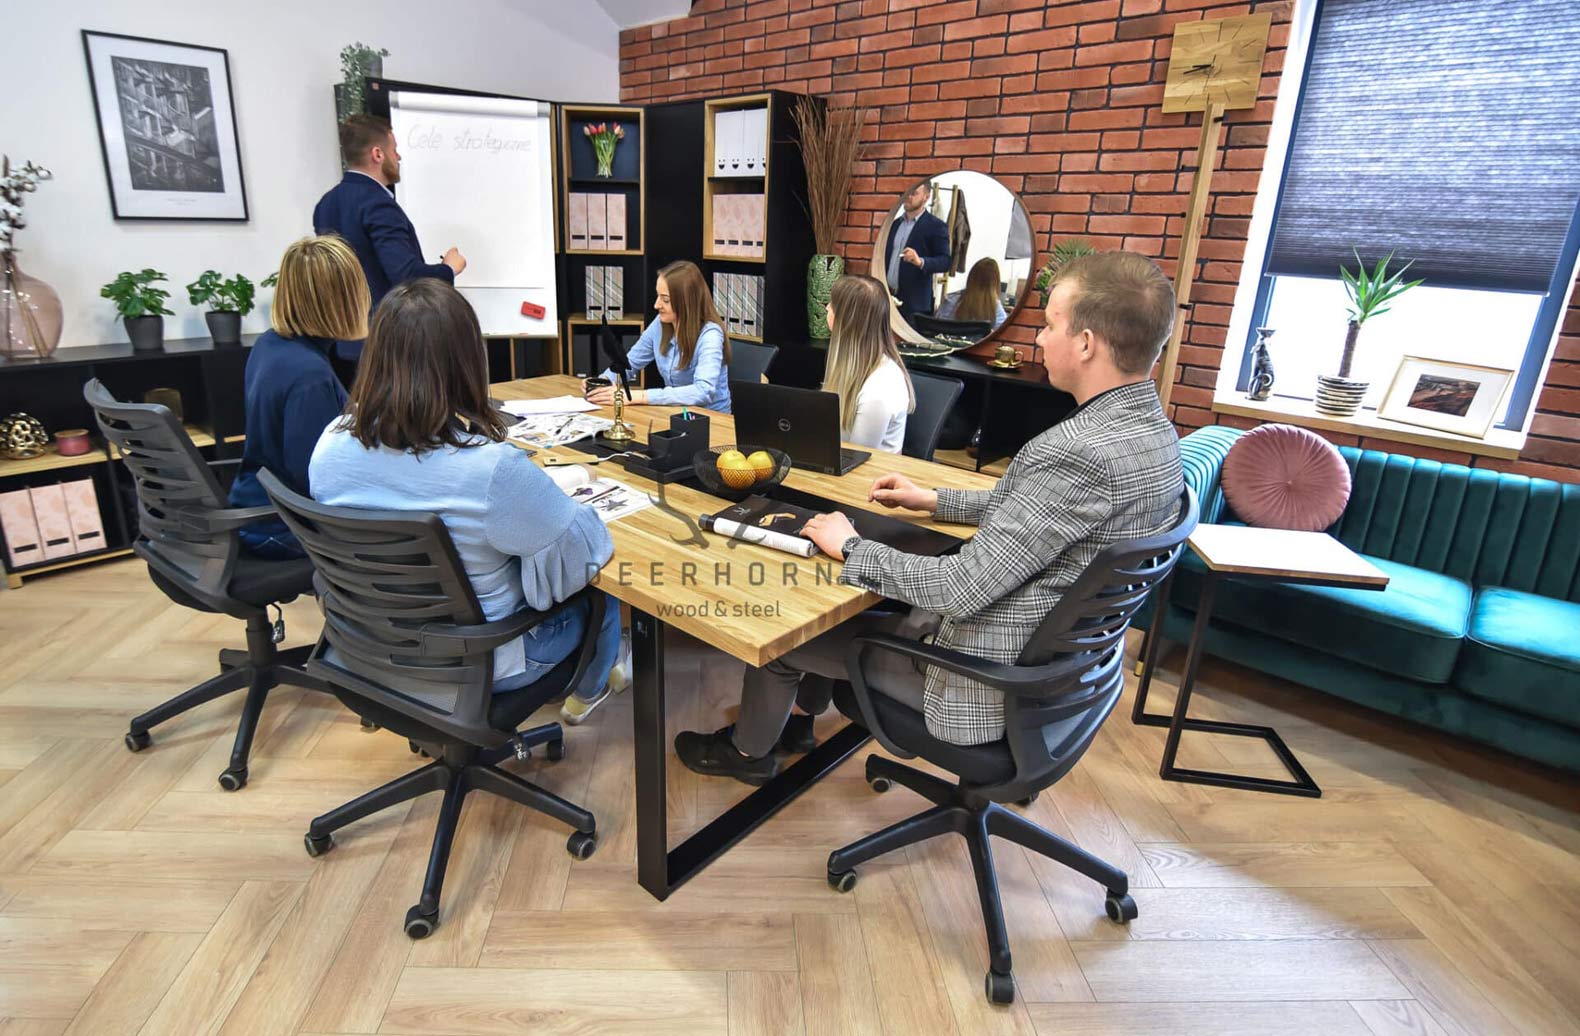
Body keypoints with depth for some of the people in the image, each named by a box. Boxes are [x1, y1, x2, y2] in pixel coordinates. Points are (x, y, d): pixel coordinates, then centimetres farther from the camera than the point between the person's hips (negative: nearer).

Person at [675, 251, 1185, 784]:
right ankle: (796, 714, 42)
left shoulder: (1081, 451, -32)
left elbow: (960, 589, -30)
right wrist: (937, 500, 16)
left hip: (993, 681, -9)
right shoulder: (1149, 425, 0)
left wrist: (851, 547, -16)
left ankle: (748, 751, 36)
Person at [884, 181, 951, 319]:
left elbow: (945, 262, -9)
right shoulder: (895, 223, 15)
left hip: (914, 302, -5)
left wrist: (920, 261, -28)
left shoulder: (936, 226, -3)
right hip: (886, 295, 5)